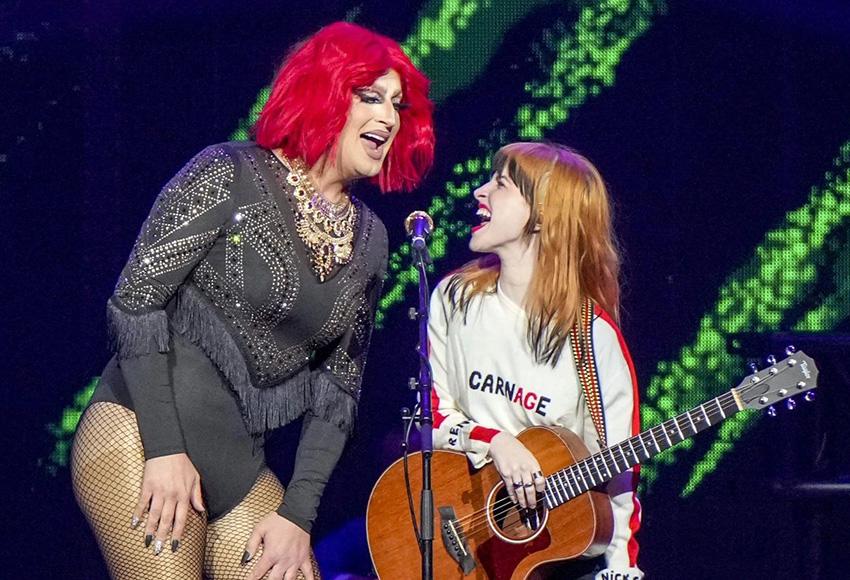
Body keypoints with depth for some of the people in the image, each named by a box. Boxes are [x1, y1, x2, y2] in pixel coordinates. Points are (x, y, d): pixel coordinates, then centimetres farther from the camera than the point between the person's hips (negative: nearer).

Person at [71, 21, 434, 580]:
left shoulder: (369, 238, 10)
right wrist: (165, 450, -16)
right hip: (138, 441, -6)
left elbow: (339, 384, 10)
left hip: (239, 466, 6)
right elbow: (135, 300, -11)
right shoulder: (229, 174, -6)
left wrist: (298, 513, 2)